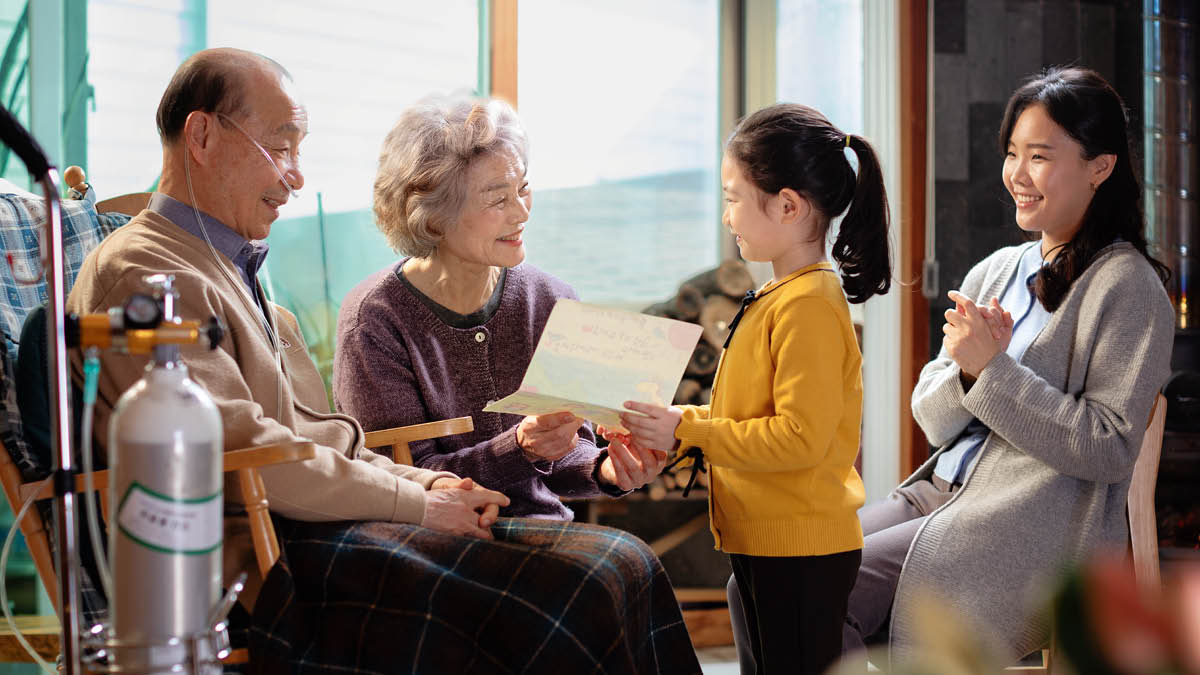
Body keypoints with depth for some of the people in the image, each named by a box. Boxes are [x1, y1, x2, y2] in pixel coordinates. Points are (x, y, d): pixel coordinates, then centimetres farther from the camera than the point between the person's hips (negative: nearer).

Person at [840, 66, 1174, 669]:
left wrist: (993, 371, -16)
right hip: (942, 490, 7)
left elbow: (1110, 449, -14)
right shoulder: (994, 273, 14)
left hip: (1036, 527, -7)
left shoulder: (1128, 288, -6)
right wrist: (967, 368, -10)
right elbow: (931, 420, 13)